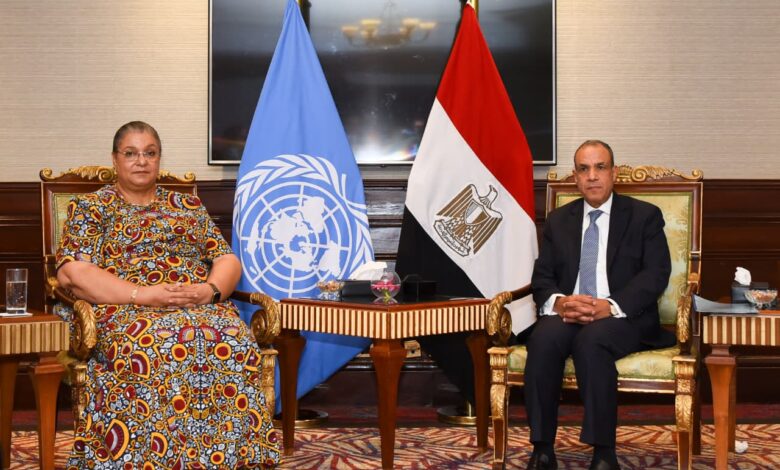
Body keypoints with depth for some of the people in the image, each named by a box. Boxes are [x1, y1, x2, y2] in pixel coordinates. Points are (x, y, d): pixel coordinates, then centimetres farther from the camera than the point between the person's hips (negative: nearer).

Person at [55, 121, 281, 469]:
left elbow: (228, 260, 15)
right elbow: (72, 273, -3)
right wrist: (144, 295, -16)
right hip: (127, 310, -2)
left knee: (235, 342, -32)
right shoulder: (90, 207, 12)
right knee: (152, 348, -39)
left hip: (202, 307, 3)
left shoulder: (188, 205, 22)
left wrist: (209, 289, -10)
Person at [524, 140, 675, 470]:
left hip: (623, 317, -3)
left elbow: (655, 275, -4)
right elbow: (541, 278, 10)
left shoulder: (645, 216, 8)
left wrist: (610, 306, -21)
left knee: (591, 340, -37)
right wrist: (558, 302, -15)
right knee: (543, 340, -32)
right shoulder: (558, 220, 18)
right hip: (566, 314, 3)